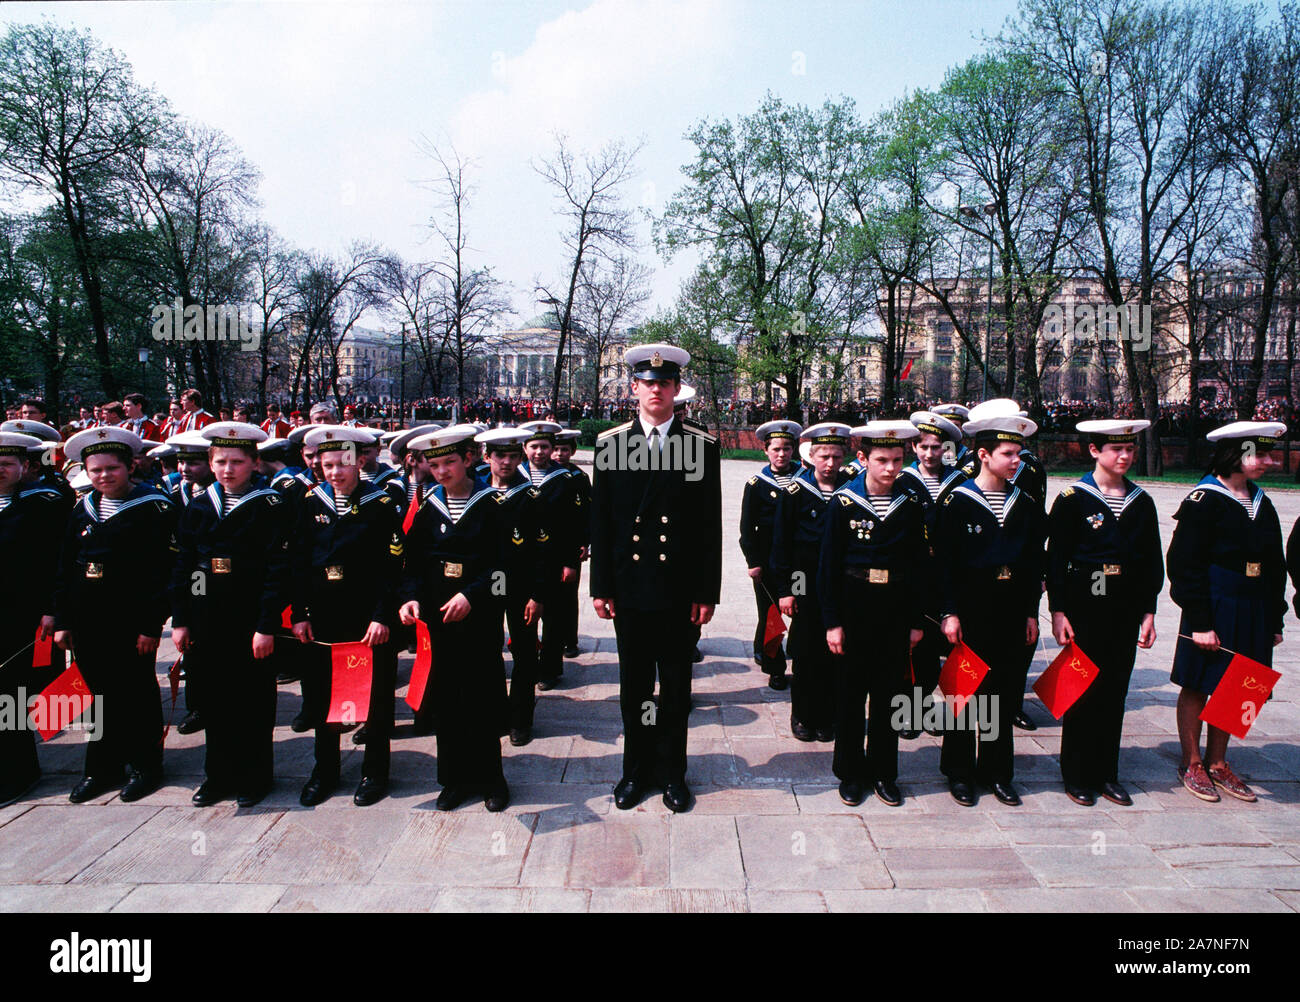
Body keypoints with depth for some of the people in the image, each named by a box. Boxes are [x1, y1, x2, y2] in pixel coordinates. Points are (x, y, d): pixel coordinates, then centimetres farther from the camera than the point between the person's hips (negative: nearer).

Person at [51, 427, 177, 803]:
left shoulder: (155, 509, -9)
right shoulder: (83, 511, 11)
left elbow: (164, 572, -13)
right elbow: (65, 570, 13)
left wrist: (151, 626, -16)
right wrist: (62, 621, 8)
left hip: (131, 622, -5)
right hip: (87, 622, 5)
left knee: (136, 694, 6)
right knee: (103, 693, 14)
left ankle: (144, 766, 20)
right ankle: (102, 768, 26)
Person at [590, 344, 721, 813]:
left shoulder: (702, 447, 1)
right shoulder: (610, 443, 4)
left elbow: (711, 527, 0)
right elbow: (600, 521, 4)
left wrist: (707, 592, -4)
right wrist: (601, 587, 1)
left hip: (680, 590, -1)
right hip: (629, 588, 1)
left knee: (676, 686, 10)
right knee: (634, 685, 11)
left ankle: (671, 770, 26)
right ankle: (636, 769, 27)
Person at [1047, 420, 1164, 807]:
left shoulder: (1141, 501, 8)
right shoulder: (1073, 498, -6)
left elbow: (1153, 562, 11)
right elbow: (1056, 558, -7)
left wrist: (1148, 611, 6)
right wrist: (1058, 611, -11)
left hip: (1126, 610, 4)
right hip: (1085, 605, -4)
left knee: (1115, 690, 10)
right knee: (1082, 689, 3)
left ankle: (1107, 774, 22)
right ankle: (1077, 776, 15)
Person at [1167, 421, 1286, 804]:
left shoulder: (1261, 501, 11)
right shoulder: (1203, 500, -12)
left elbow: (1275, 566, 16)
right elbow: (1185, 567, -15)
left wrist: (1275, 621, 13)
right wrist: (1200, 623, -17)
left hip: (1253, 614, 7)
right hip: (1213, 611, -7)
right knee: (1198, 688, 5)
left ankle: (1217, 763, 27)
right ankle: (1191, 764, 18)